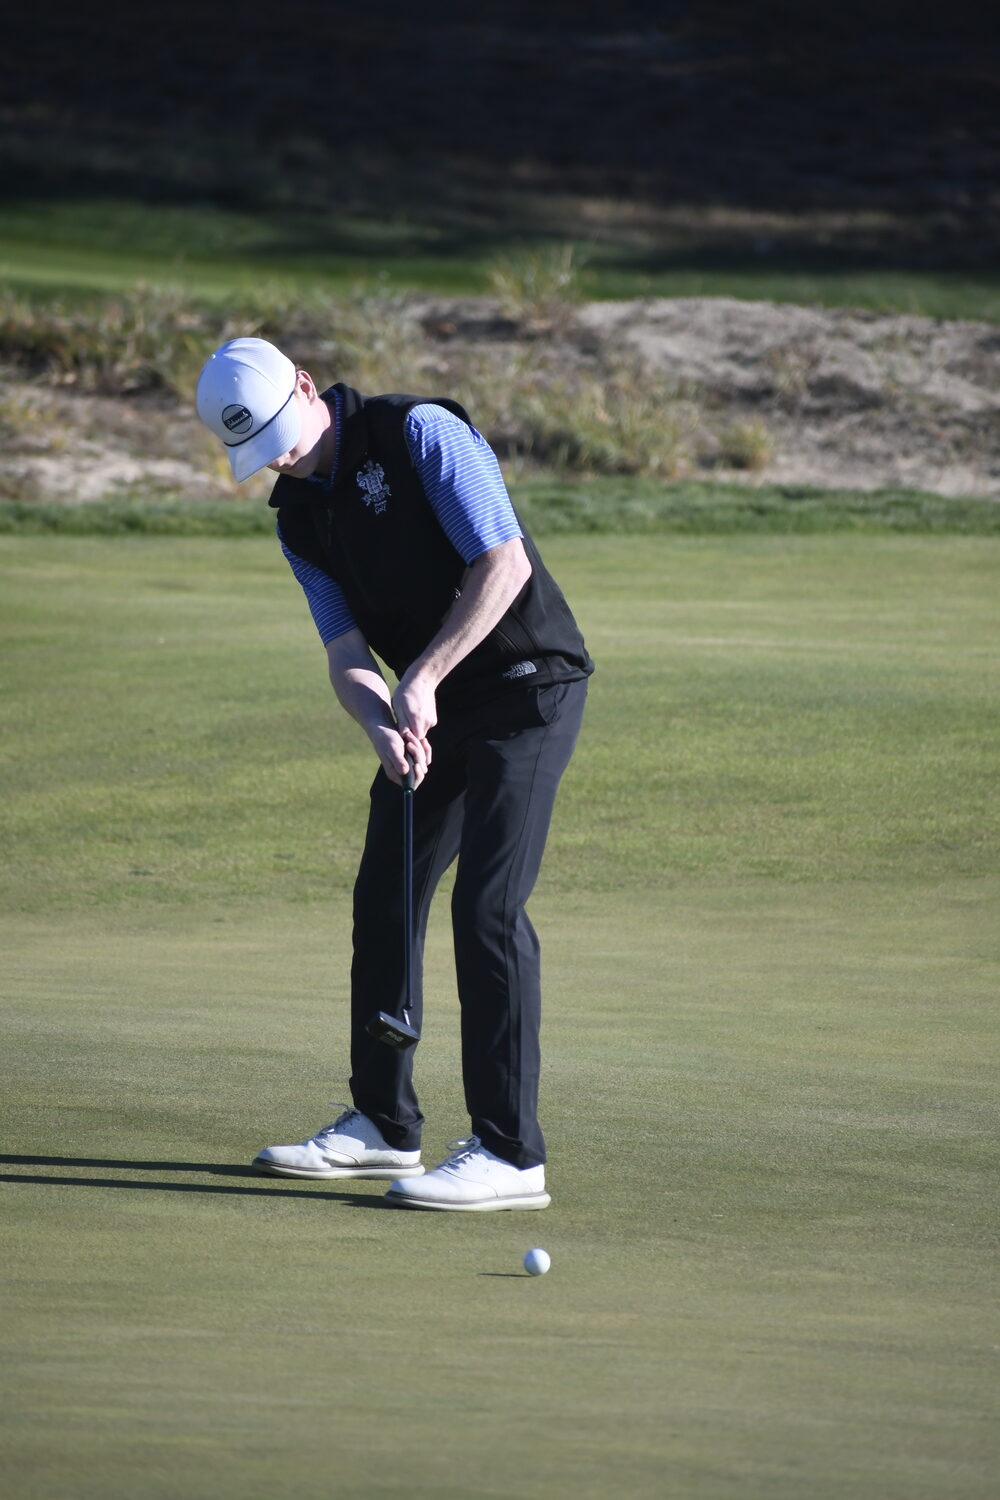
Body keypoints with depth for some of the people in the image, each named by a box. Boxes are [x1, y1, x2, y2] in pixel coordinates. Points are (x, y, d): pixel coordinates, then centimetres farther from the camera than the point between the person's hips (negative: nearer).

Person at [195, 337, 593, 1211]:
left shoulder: (422, 434, -16)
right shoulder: (298, 515, 7)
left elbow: (506, 564, -22)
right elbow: (348, 653, 5)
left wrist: (423, 679, -21)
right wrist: (381, 725, -17)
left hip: (527, 687, -8)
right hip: (437, 710, 8)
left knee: (488, 906, -15)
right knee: (384, 898, 11)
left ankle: (509, 1153, -15)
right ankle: (383, 1123, 25)